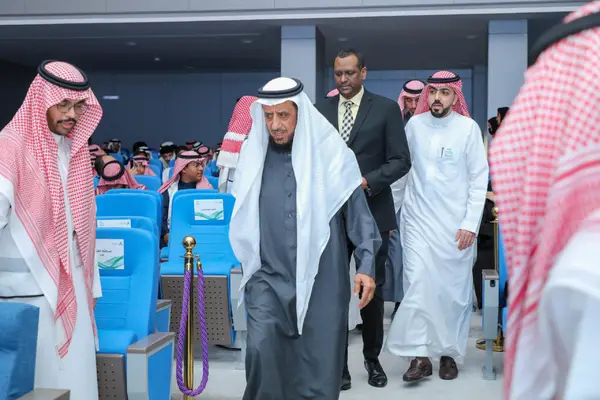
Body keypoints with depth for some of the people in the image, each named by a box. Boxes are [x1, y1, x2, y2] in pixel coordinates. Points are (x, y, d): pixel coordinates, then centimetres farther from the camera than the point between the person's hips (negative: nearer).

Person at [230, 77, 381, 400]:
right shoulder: (256, 156, 3)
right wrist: (247, 266, 13)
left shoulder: (330, 153, -4)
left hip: (321, 279, -1)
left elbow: (357, 211, -1)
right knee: (261, 350, -16)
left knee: (319, 363, 4)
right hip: (269, 277, 2)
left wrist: (366, 265, -8)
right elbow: (244, 216, 12)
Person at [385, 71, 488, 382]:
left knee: (454, 290, 6)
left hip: (455, 224, -1)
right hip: (418, 219, 1)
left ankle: (450, 353, 19)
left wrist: (471, 224, -8)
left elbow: (479, 178, -3)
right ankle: (420, 356, -1)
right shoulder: (414, 124, 3)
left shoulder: (468, 128, -4)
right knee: (417, 286, -7)